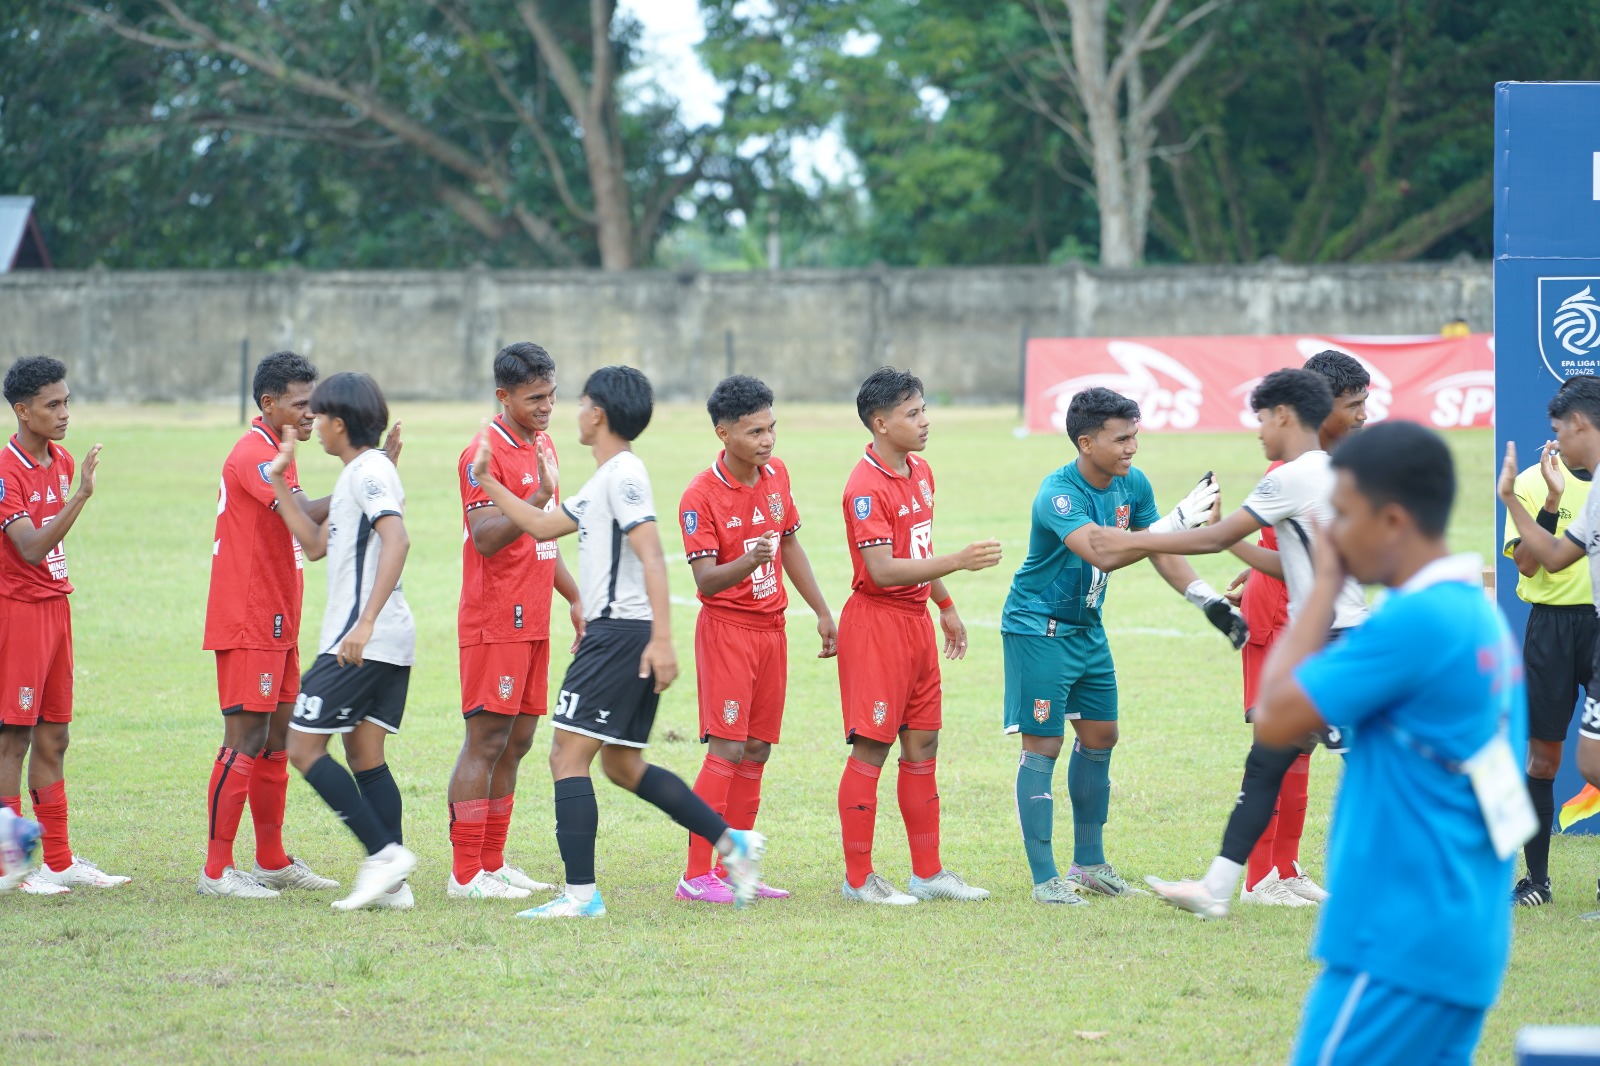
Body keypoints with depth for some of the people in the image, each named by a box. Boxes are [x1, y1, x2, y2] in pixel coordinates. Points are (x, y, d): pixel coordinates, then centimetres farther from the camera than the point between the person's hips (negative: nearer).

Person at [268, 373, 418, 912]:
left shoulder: (368, 472, -12)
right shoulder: (357, 475, 19)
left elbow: (396, 539, -26)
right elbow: (316, 543, 26)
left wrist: (366, 622, -33)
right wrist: (281, 482, 22)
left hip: (360, 641, -10)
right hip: (392, 644, 10)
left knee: (304, 745, -6)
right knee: (365, 755, 10)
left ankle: (384, 851, -12)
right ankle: (391, 884, 5)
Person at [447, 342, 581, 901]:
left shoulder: (543, 447, 15)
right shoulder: (485, 454, -13)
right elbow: (486, 538, -23)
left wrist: (576, 599, 23)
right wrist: (538, 498, -33)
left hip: (533, 623, 9)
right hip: (495, 621, -9)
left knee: (516, 742, 10)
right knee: (486, 741, -7)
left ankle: (492, 863, 16)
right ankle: (465, 875, -6)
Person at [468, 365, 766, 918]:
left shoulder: (622, 474, -13)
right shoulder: (603, 481, 18)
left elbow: (652, 556, -21)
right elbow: (544, 525, 28)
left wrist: (662, 638, -28)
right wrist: (488, 483, 28)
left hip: (621, 634, -10)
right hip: (614, 632, 10)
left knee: (568, 756, -10)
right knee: (622, 764, 16)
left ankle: (580, 893, -11)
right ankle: (734, 842, 17)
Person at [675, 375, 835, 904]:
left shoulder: (776, 474, 5)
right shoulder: (701, 496, -16)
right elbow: (705, 579, -20)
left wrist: (822, 612, 18)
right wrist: (749, 562, -39)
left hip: (771, 626, 7)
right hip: (727, 627, -7)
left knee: (757, 750, 8)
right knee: (727, 749, -12)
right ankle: (697, 875, -9)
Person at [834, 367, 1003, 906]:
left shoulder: (921, 473, 10)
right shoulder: (866, 487, -18)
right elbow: (882, 569, -25)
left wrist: (946, 606, 26)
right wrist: (959, 561, -29)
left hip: (916, 619, 9)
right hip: (876, 623, -9)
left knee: (922, 743, 11)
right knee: (872, 746, -5)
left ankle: (928, 872, 17)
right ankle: (858, 877, 2)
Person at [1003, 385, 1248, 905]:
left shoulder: (1132, 484, -3)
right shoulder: (1058, 493, -27)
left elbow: (1161, 554, 10)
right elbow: (1102, 552, -42)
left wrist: (1210, 601, 0)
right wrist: (1177, 520, -44)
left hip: (1086, 628, 8)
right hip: (1037, 628, -8)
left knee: (1099, 736, 13)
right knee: (1043, 744, -7)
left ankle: (1089, 862, 26)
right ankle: (1044, 878, -3)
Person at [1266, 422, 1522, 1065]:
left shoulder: (1414, 621, -18)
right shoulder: (1478, 614, 12)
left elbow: (1275, 718, -13)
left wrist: (1324, 587, -5)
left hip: (1401, 944, -9)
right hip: (1459, 938, 9)